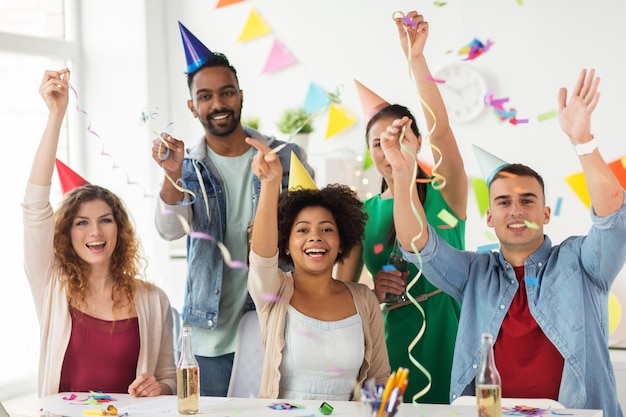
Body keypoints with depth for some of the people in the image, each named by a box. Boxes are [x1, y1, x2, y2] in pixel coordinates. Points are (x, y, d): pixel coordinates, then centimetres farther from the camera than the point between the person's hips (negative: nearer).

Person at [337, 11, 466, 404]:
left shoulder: (445, 194, -2)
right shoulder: (364, 213, 7)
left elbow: (440, 129, -20)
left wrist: (416, 58, -27)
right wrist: (373, 292, -10)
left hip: (447, 341, -3)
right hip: (392, 342, 3)